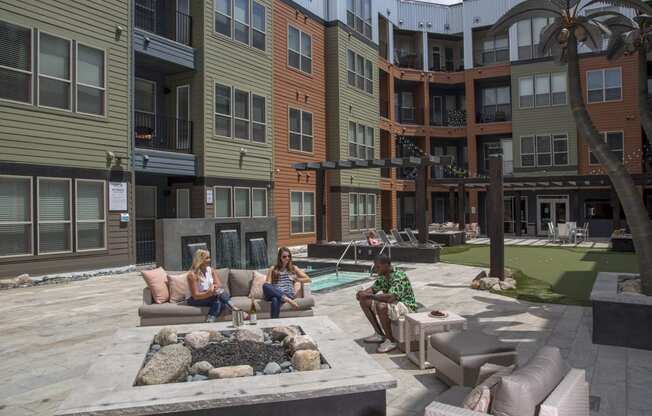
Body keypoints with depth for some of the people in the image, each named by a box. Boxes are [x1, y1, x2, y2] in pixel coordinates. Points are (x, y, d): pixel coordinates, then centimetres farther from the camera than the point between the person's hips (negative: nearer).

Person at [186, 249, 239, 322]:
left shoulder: (211, 270, 2)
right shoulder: (192, 274, -15)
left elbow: (219, 285, -4)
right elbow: (195, 296, -20)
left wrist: (213, 286, -28)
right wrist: (209, 293, -37)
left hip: (211, 298, 5)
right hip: (195, 300, -5)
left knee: (219, 302, -32)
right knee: (218, 292, -31)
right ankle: (233, 307, -35)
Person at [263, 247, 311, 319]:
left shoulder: (294, 268, 22)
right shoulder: (273, 269, 22)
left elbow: (308, 279, 20)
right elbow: (268, 284, 14)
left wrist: (296, 279, 6)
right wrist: (269, 288, -8)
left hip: (288, 294, -1)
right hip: (275, 293, 2)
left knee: (275, 300, -41)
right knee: (265, 285, -38)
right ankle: (288, 300, -47)